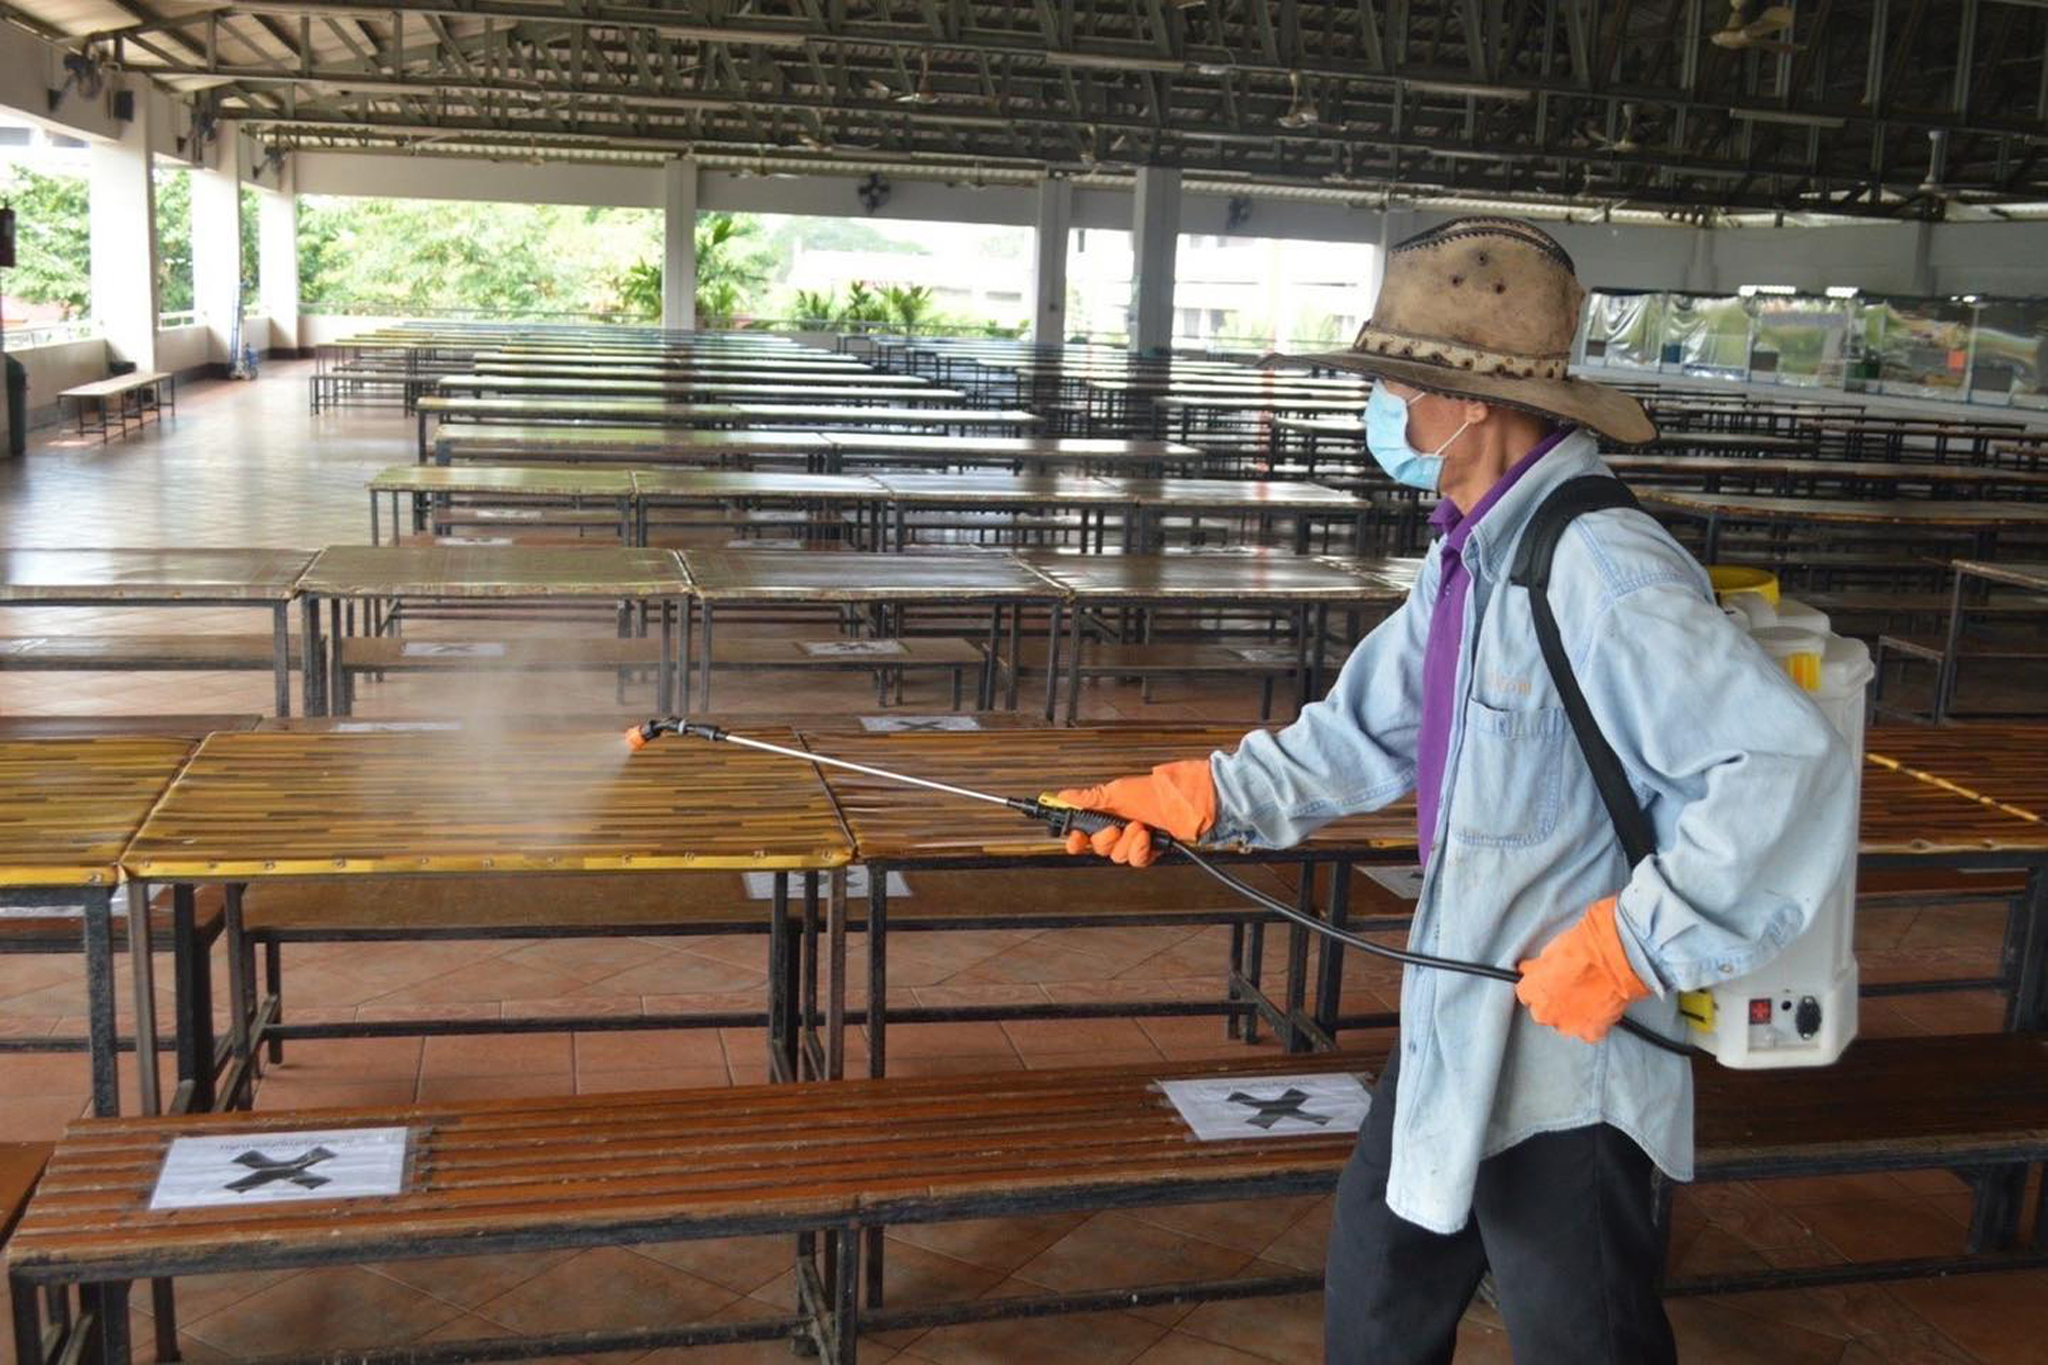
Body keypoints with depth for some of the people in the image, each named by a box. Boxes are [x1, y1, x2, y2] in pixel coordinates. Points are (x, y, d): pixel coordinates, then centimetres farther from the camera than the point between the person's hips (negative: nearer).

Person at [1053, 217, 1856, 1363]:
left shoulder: (1606, 574, -26)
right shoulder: (1470, 555, 4)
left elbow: (1794, 768, -31)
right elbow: (1368, 731, 12)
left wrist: (1636, 940, -27)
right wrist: (1204, 794, 3)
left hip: (1564, 1067, -9)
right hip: (1454, 1038, 9)